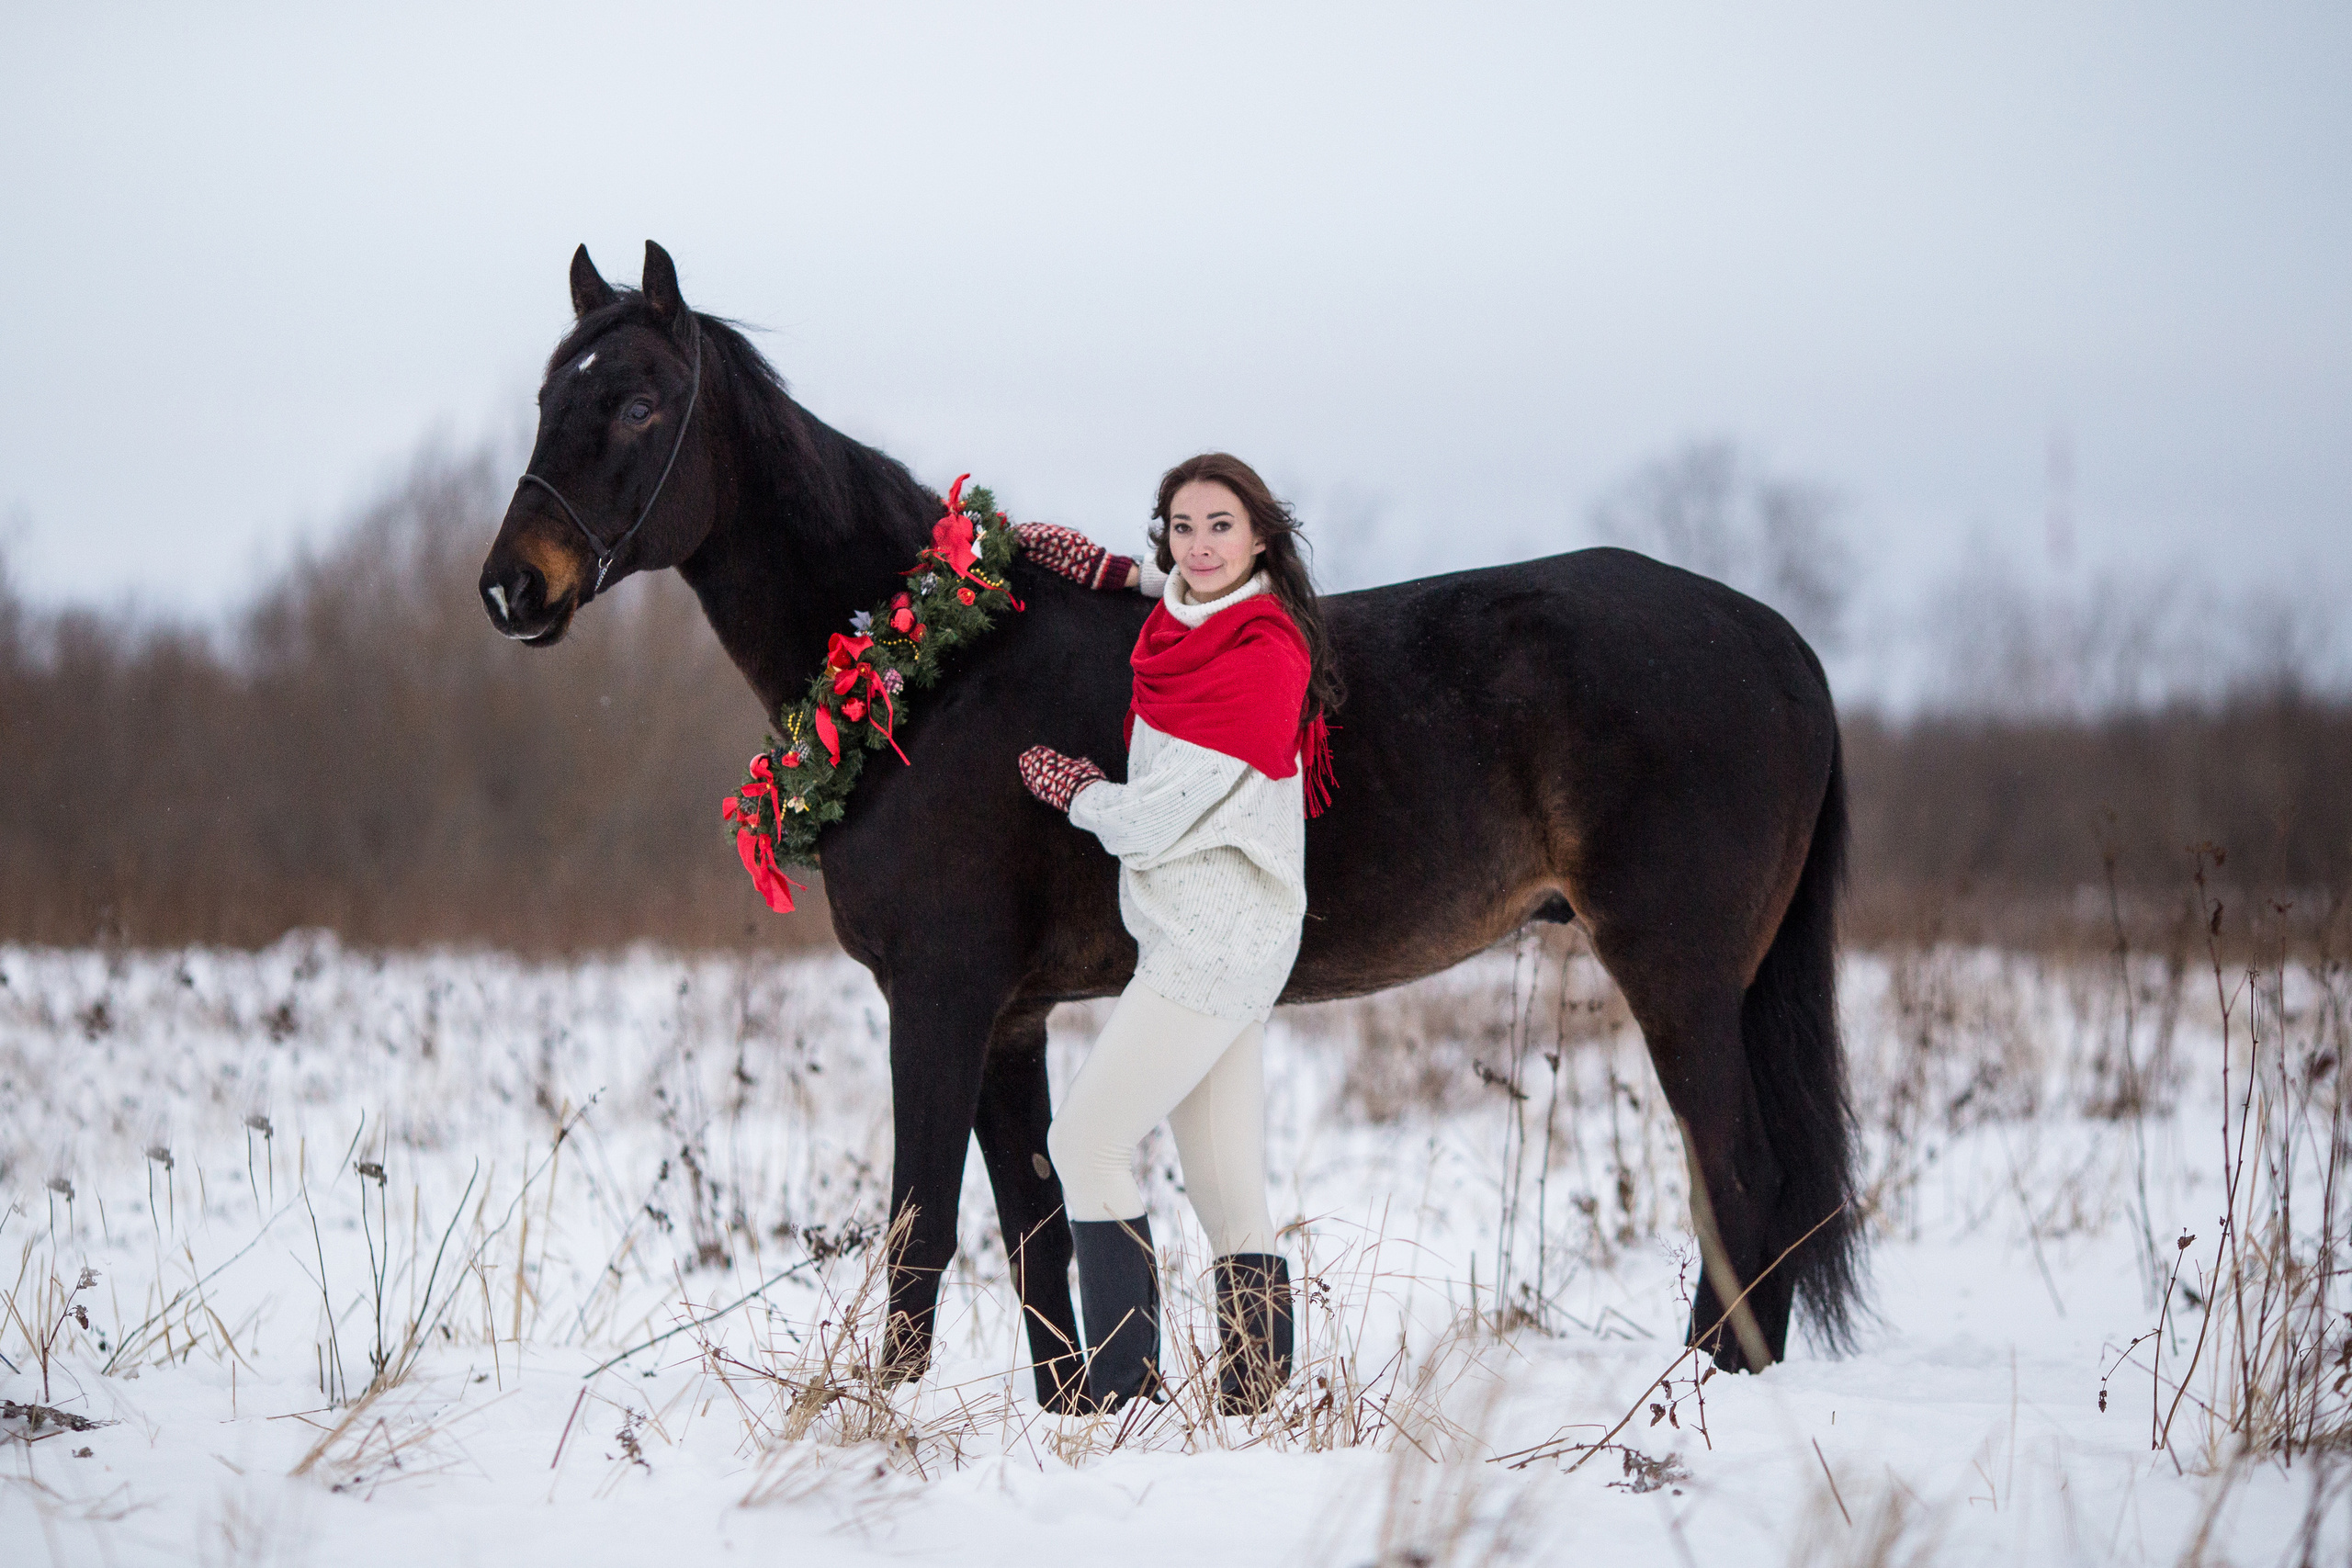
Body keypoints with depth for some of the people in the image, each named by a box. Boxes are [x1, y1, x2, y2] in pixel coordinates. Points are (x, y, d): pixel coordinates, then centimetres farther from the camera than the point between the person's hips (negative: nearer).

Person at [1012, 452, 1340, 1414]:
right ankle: (1257, 1412, 6)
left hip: (1217, 941, -9)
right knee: (1230, 1198, 6)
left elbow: (1152, 821, -16)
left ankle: (1127, 1397, -11)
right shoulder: (1192, 620, 8)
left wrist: (1071, 791, 3)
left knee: (1085, 1137, -10)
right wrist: (1117, 573, 20)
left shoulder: (1262, 659, -17)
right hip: (1203, 941, 9)